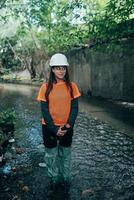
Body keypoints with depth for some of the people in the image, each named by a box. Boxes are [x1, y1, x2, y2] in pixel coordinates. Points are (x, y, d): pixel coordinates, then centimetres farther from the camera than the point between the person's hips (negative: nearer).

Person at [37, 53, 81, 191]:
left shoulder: (71, 86, -6)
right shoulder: (46, 87, -9)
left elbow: (75, 108, -3)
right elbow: (44, 110, -9)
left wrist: (68, 126, -14)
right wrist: (54, 129, -15)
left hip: (67, 127, 1)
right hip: (50, 127, -1)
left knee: (65, 155, 16)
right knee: (51, 155, 13)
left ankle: (65, 178, 36)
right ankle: (54, 179, 33)